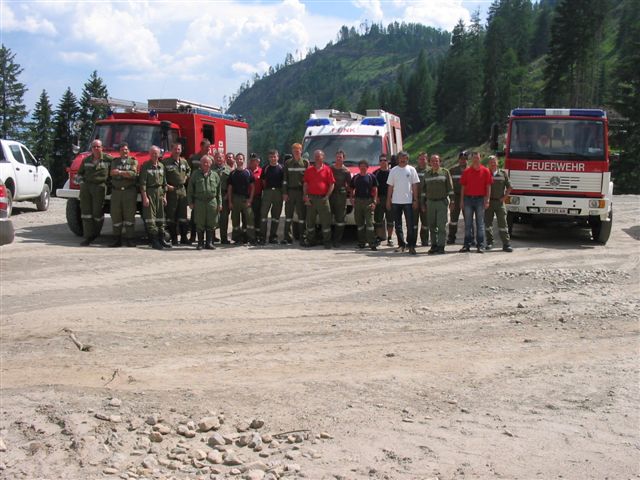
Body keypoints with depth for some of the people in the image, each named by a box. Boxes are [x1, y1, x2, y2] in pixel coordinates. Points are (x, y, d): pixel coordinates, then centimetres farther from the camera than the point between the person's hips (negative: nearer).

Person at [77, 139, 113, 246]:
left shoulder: (108, 159, 4)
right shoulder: (86, 160, 15)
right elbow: (79, 174, 23)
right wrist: (81, 181, 5)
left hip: (99, 187, -3)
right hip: (85, 187, 3)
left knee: (97, 212, -1)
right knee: (86, 211, -3)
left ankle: (95, 234, 20)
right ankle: (88, 237, -3)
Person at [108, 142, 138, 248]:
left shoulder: (133, 162, 9)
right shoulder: (115, 161, 16)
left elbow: (133, 174, -10)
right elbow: (112, 173, -3)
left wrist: (120, 172, -11)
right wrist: (126, 174, -8)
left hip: (130, 191, -2)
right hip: (116, 191, 2)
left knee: (129, 215, -4)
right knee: (116, 215, 1)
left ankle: (129, 239, 0)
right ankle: (117, 240, 8)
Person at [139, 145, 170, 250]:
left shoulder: (161, 166, 12)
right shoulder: (145, 166, -4)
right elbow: (142, 183, -10)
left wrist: (164, 196, 11)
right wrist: (144, 197, -16)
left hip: (160, 193, 6)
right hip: (149, 193, -6)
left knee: (160, 217, 8)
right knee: (150, 218, -6)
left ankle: (161, 239, 15)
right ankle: (154, 241, -5)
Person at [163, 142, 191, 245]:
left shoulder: (184, 162, 12)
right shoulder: (165, 162, -5)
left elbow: (189, 170, 31)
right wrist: (166, 185, -15)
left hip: (182, 190, 5)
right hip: (171, 191, -5)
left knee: (183, 215, 7)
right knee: (171, 216, -2)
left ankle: (184, 238, 13)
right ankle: (174, 239, 3)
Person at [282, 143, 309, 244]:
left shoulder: (305, 162, 5)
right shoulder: (288, 163, 10)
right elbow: (285, 179, 8)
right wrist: (284, 193, -1)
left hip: (301, 191, -1)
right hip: (290, 191, 2)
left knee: (301, 214, 0)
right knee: (288, 214, 2)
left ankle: (302, 236, 6)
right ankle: (287, 236, 6)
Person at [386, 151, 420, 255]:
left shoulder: (411, 170, 3)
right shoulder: (393, 170, 8)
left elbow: (415, 186, 3)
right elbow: (390, 186, 10)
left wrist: (415, 200, -4)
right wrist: (388, 201, 6)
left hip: (408, 201, -2)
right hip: (396, 201, 2)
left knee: (410, 224, -5)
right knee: (398, 224, 7)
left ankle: (411, 245, -1)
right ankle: (401, 244, 16)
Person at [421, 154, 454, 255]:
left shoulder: (445, 172, 1)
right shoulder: (427, 174, 11)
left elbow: (450, 187, 1)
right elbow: (424, 189, 16)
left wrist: (452, 201, -4)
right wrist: (423, 203, 12)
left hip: (442, 202, -3)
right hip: (430, 202, 4)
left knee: (441, 225, -7)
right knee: (432, 226, 6)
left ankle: (441, 246, -5)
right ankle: (434, 245, 14)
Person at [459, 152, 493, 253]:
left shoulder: (485, 171, 1)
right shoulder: (466, 171, 7)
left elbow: (488, 186, 0)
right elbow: (463, 186, 9)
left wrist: (487, 199, -7)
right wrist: (462, 200, 4)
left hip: (480, 199, -2)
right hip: (468, 198, 2)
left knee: (480, 223, 2)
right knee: (468, 223, 5)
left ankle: (480, 245, 5)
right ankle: (467, 245, 10)